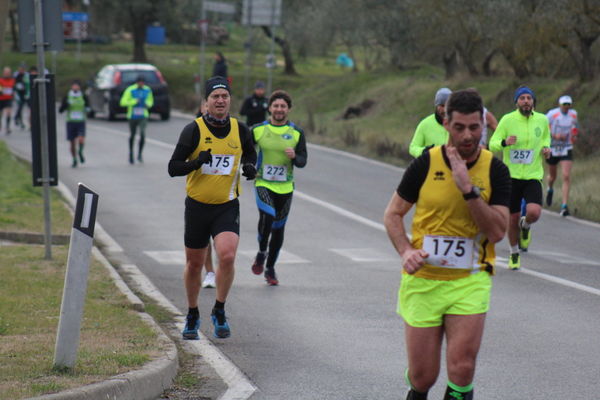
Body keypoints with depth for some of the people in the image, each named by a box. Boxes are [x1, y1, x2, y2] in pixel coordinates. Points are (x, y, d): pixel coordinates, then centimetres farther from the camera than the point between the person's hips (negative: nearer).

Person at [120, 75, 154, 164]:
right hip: (132, 116, -1)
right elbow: (123, 102, -12)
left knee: (143, 134, -19)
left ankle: (140, 154, -7)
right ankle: (131, 153, 33)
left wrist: (148, 104, -5)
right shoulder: (130, 90, -9)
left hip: (143, 116, 1)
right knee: (132, 136, 10)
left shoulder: (148, 90, 3)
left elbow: (150, 100, 19)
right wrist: (134, 102, -23)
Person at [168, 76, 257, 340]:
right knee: (194, 263, 9)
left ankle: (219, 312, 0)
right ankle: (192, 317, 31)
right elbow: (173, 168, -9)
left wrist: (249, 165, 0)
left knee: (227, 257, -20)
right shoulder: (194, 130, -8)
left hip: (227, 206, 1)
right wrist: (196, 163, -27)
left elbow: (250, 152, 23)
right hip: (197, 206, -1)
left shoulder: (240, 130, 1)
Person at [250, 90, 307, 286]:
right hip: (263, 184, -2)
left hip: (285, 187, 2)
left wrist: (294, 156, -19)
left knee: (278, 228, 7)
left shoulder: (297, 133, 3)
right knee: (266, 217, -27)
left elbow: (303, 161, 1)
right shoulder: (258, 130, 1)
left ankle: (270, 268, 24)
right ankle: (261, 252, 0)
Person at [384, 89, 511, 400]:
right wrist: (406, 251, -13)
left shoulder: (495, 170, -3)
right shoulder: (425, 164, -4)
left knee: (462, 368, -17)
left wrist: (469, 189, -20)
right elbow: (393, 214, 5)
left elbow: (497, 232, -11)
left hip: (470, 281, 0)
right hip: (423, 280, 0)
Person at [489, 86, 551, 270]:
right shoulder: (507, 120, -5)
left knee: (534, 212, -23)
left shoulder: (542, 120, 3)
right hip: (511, 176, -1)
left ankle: (526, 226, 16)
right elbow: (492, 144, -2)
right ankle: (514, 254, 32)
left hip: (533, 176, 1)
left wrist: (546, 147, 2)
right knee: (513, 219, 6)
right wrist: (504, 142, -23)